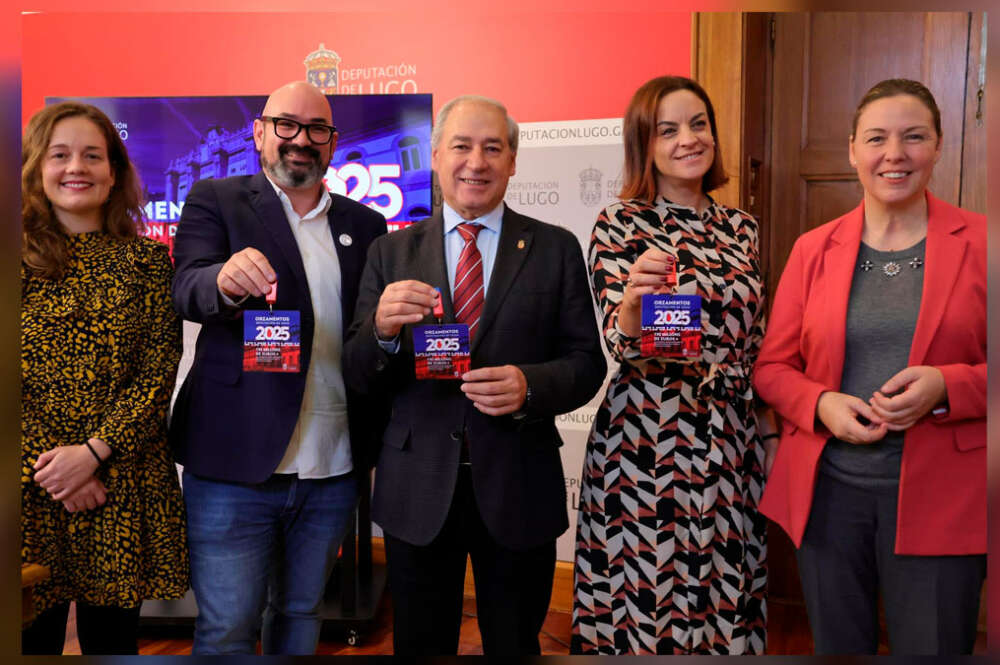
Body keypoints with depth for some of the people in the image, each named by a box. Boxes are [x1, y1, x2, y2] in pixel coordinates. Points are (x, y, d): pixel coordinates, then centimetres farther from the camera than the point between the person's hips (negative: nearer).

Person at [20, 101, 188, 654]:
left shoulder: (146, 260, 6)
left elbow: (160, 371, -1)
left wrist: (93, 451, -12)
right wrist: (44, 467, -10)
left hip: (124, 490, 1)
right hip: (29, 488, 0)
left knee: (112, 636, 10)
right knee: (32, 637, 6)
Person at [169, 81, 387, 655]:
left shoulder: (367, 225, 12)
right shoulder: (214, 201, 3)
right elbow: (188, 290, -13)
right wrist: (225, 280, -37)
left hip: (335, 471, 3)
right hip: (235, 466, -3)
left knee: (302, 614, 18)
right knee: (226, 632, 5)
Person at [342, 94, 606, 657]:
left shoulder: (556, 249, 1)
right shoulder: (391, 253, 3)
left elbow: (586, 362, -1)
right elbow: (358, 377, 0)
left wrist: (529, 386, -22)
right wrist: (382, 330, -21)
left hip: (517, 489, -1)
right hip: (418, 489, 1)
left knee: (515, 646, 17)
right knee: (419, 647, 18)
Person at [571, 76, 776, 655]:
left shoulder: (740, 228, 10)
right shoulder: (621, 223, -4)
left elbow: (754, 346, 16)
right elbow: (621, 345, -13)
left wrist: (764, 435, 15)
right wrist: (632, 303, -34)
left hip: (732, 444, 5)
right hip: (648, 447, -4)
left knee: (725, 598, 12)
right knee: (646, 592, 4)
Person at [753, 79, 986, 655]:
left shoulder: (979, 243, -1)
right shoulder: (813, 249, 5)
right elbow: (773, 366, 7)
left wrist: (946, 386, -18)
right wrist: (822, 405, -12)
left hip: (938, 497, -2)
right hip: (827, 489, 2)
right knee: (836, 646, 17)